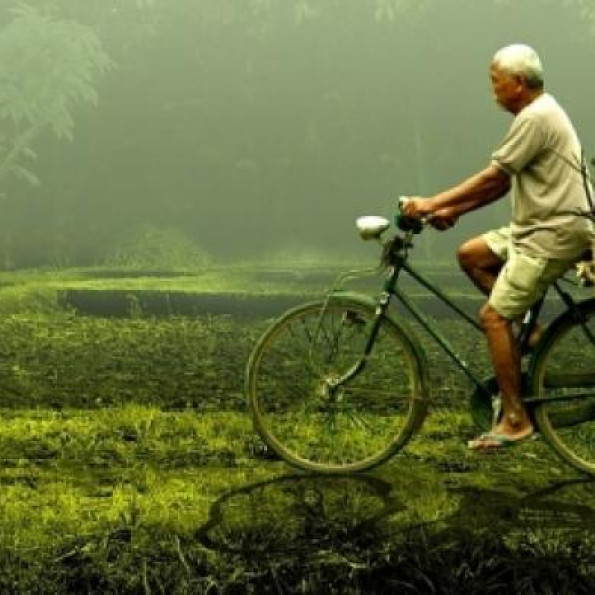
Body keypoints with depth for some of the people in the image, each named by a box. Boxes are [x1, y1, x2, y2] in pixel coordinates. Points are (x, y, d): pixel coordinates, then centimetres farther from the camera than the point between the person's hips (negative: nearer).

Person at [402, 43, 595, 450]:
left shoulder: (537, 117, -16)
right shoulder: (539, 113, 17)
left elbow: (493, 178, -18)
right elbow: (503, 184, 17)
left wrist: (433, 204, -13)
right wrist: (454, 210, 10)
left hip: (555, 234, -10)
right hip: (539, 227, 10)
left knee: (493, 315, -12)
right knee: (471, 255, 11)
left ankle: (515, 420, -7)